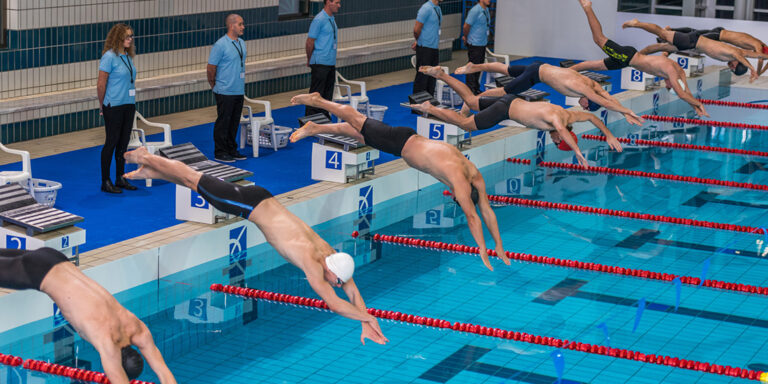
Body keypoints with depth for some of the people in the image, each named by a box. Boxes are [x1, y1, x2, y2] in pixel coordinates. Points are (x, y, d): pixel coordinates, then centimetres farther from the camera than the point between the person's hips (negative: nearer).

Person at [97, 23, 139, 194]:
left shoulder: (128, 56, 10)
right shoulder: (109, 56, -13)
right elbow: (101, 84, -12)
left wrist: (131, 100, 15)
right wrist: (102, 105, -3)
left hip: (129, 105, 7)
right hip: (113, 106, -7)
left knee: (123, 142, 12)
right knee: (111, 142, -1)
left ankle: (120, 178, 22)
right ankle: (105, 181, 7)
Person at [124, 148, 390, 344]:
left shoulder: (330, 254, -11)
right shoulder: (311, 262, -30)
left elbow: (353, 291, -4)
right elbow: (333, 304, -35)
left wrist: (366, 325, -13)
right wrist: (367, 317, -31)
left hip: (263, 199, 6)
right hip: (250, 205, -6)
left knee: (199, 182, 20)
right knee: (194, 180, 11)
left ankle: (149, 171, 38)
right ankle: (146, 159, 28)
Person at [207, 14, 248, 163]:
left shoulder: (242, 43, 11)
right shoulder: (221, 45, -14)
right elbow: (211, 68, -10)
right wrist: (214, 85, 0)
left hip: (239, 91, 7)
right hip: (225, 92, -7)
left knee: (234, 122, 13)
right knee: (223, 122, -1)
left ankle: (231, 150, 22)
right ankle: (220, 152, 6)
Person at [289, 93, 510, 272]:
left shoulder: (476, 177, -12)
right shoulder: (460, 180, -32)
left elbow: (487, 211, -5)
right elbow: (472, 217, -33)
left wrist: (499, 247, -6)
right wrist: (483, 252, -32)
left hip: (412, 140, 6)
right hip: (403, 143, -6)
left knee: (358, 130, 20)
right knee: (357, 122, 9)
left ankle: (314, 129, 37)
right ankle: (316, 101, 26)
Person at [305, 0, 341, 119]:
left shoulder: (331, 19, 13)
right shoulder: (319, 20, -15)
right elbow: (310, 42, -12)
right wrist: (310, 60, -1)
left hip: (331, 63, 8)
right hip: (320, 63, -8)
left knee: (327, 94, 12)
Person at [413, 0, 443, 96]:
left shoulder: (438, 9, 13)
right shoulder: (426, 8, -14)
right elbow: (417, 29, -14)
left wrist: (418, 42, 11)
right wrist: (419, 41, 4)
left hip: (435, 48, 8)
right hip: (425, 48, -8)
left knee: (432, 77, 12)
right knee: (422, 77, -3)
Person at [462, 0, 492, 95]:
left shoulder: (486, 10, 11)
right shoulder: (475, 10, -17)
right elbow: (466, 26, -15)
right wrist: (466, 37, 1)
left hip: (483, 44, 9)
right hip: (474, 44, -9)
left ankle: (476, 89, 23)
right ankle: (470, 90, 1)